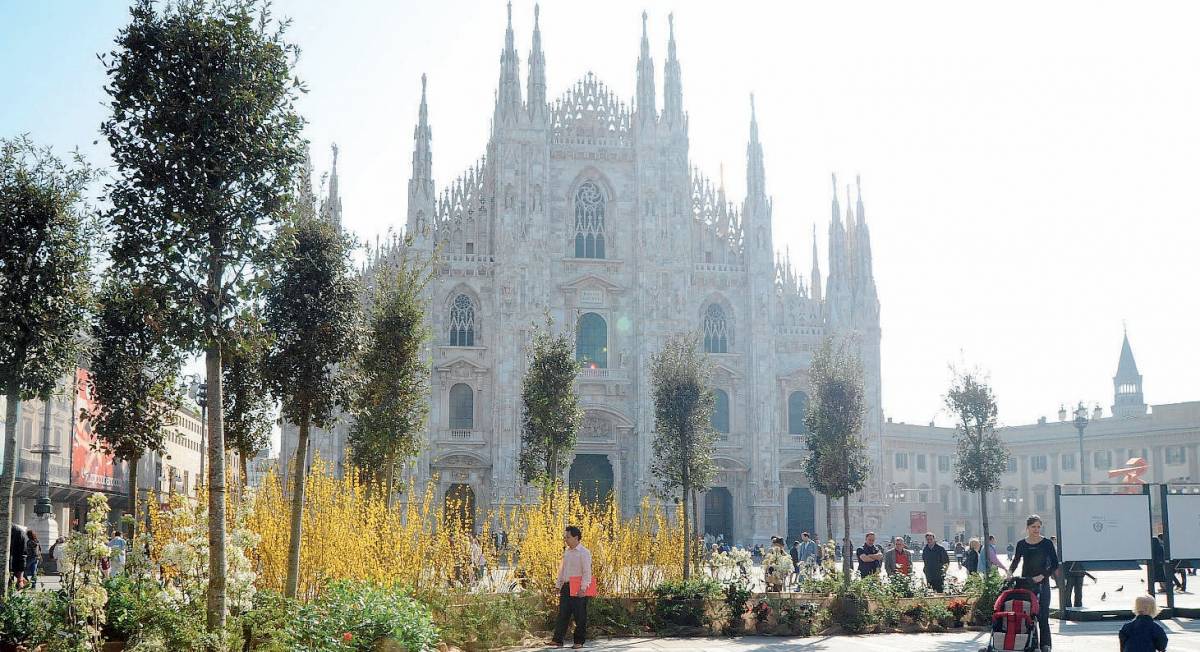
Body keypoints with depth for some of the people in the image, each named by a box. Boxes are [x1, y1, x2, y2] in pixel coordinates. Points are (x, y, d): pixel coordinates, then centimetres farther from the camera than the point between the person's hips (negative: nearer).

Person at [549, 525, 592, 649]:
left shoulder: (584, 552, -8)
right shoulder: (566, 552, 15)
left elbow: (587, 572, -13)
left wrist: (583, 588, -20)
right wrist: (559, 585, 17)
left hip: (578, 588, -7)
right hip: (566, 587, 7)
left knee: (580, 616, 1)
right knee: (563, 614, 2)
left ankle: (579, 642, 8)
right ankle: (558, 640, 1)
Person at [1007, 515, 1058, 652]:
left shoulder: (1046, 543, 0)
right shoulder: (1021, 544, 6)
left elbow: (1055, 564, -1)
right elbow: (1015, 561, 14)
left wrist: (1043, 575, -12)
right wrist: (1010, 573, -4)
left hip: (1042, 583, -2)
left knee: (1043, 615, -6)